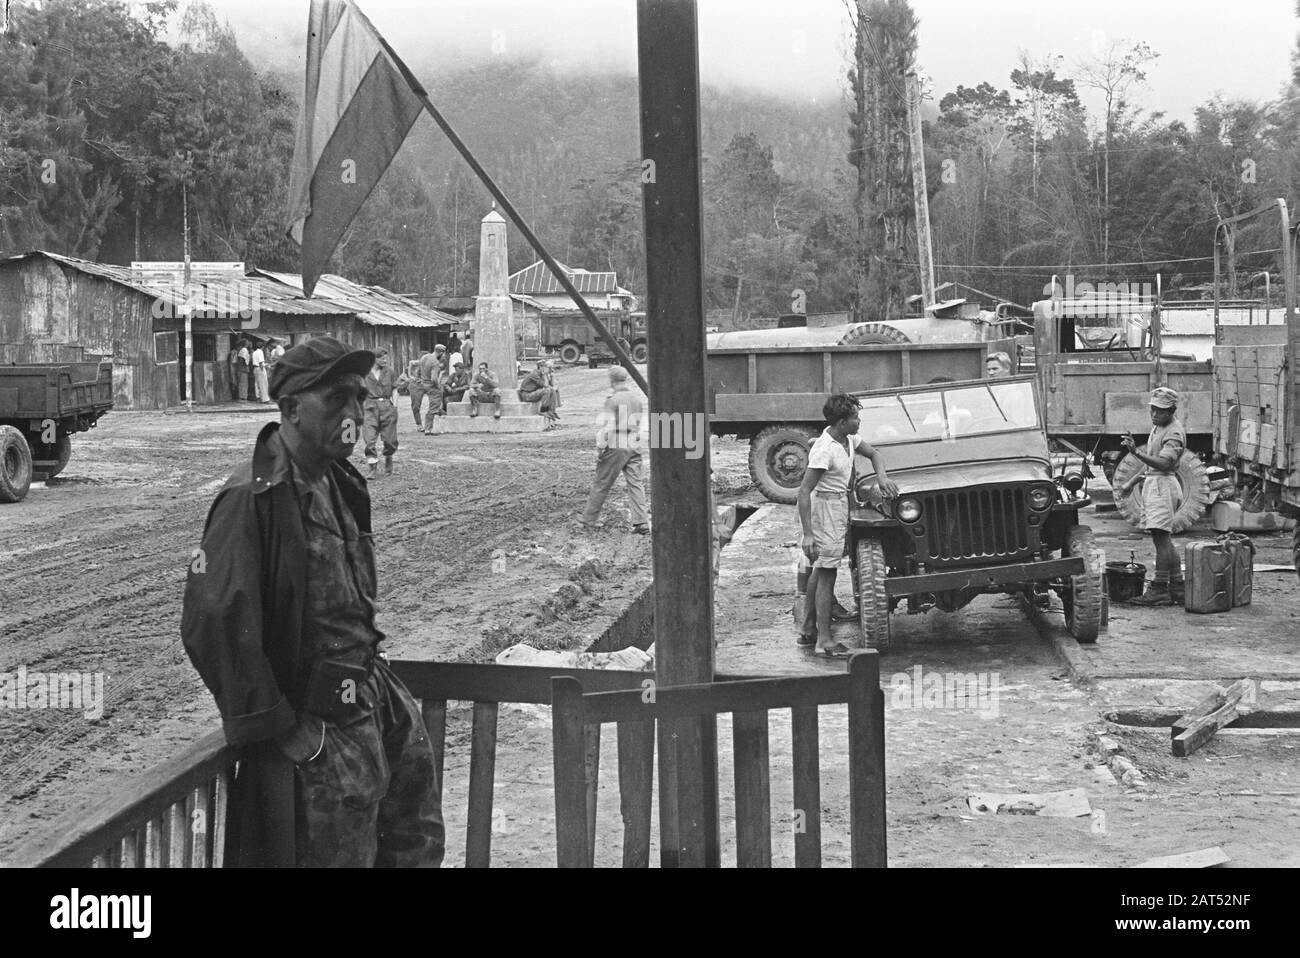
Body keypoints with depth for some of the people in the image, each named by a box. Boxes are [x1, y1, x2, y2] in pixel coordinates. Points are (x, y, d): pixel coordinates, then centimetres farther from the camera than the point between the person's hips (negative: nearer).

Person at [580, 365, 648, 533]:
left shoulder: (613, 400, -13)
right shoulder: (636, 399, 8)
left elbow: (606, 427, -14)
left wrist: (599, 449, -8)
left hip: (615, 448, -6)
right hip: (634, 447, 6)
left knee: (601, 485, 5)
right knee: (635, 484, 4)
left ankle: (589, 520, 15)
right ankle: (641, 523, -3)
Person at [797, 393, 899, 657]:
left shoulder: (849, 438, 2)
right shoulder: (824, 450, -25)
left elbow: (874, 454, 20)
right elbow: (804, 491, -25)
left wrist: (881, 476, -2)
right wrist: (807, 533, -28)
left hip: (841, 505, 10)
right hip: (825, 507, -10)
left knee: (820, 570, 17)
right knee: (827, 574, -8)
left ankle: (808, 630, 28)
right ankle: (824, 640, -4)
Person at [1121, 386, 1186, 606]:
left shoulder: (1174, 433, -14)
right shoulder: (1157, 427, 17)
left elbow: (1162, 463, -28)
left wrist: (1137, 452, -37)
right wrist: (1132, 482, 27)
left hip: (1163, 485, -11)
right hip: (1152, 483, 11)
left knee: (1161, 539, -12)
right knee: (1164, 541, 11)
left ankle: (1159, 590, -14)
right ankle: (1177, 589, 15)